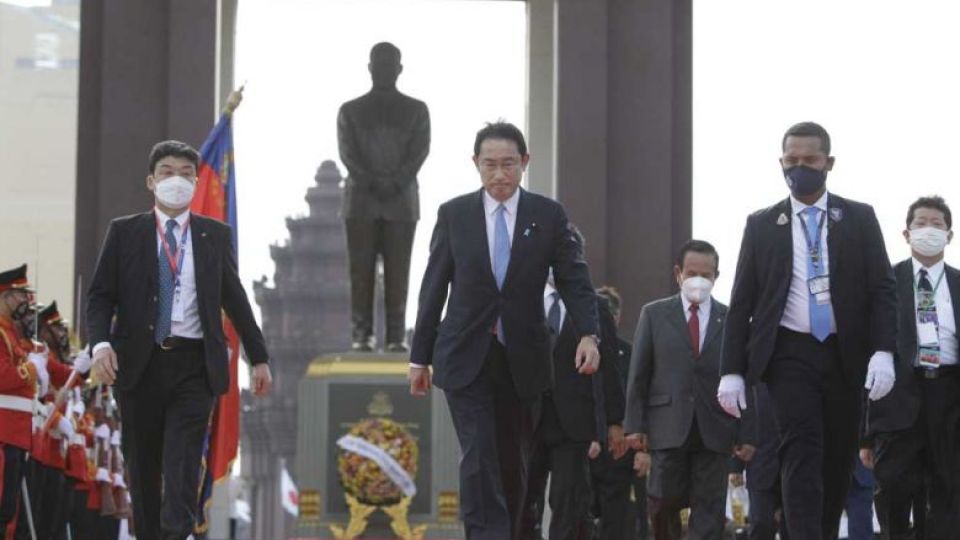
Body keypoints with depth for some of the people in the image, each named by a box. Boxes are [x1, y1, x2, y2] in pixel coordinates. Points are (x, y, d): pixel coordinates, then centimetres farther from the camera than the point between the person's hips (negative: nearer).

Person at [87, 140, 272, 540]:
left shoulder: (215, 235, 10)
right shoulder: (124, 232, 6)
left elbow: (235, 300, 14)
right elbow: (100, 295, 2)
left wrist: (258, 357, 13)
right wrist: (100, 343, -15)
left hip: (194, 364, 0)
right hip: (139, 363, 1)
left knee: (183, 465, -12)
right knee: (142, 466, 6)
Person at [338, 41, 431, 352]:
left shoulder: (417, 111, 9)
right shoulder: (351, 111, 9)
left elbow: (419, 152, -3)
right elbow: (348, 154, -2)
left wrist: (395, 184, -16)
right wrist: (372, 184, -16)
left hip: (401, 201, 0)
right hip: (361, 201, 0)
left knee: (397, 273, -4)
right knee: (361, 272, -3)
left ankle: (396, 337, -4)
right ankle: (362, 334, -3)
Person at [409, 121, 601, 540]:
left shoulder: (549, 216, 2)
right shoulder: (453, 215, 1)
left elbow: (574, 281, -2)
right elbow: (433, 289, 5)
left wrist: (588, 334, -19)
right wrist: (420, 356, 5)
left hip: (522, 359, 1)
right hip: (466, 359, -1)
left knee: (514, 462, 9)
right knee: (479, 458, -13)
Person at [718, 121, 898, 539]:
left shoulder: (859, 219, 7)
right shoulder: (762, 225, 7)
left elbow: (882, 289, 3)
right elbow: (742, 301, 7)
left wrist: (883, 351, -12)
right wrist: (732, 371, 0)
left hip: (844, 355, 2)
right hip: (790, 353, -1)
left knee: (838, 459, 4)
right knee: (802, 451, -16)